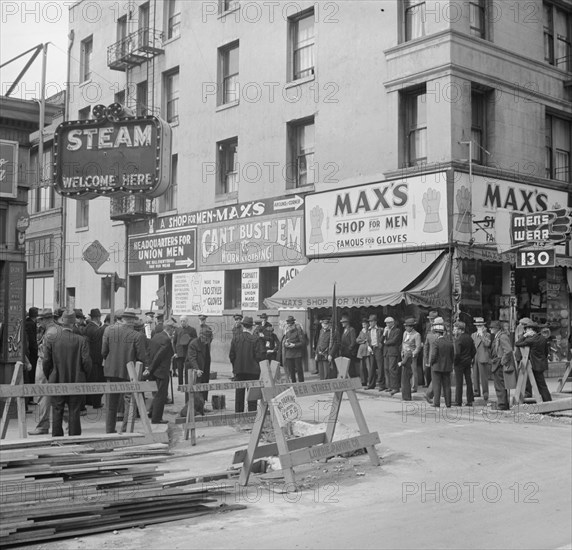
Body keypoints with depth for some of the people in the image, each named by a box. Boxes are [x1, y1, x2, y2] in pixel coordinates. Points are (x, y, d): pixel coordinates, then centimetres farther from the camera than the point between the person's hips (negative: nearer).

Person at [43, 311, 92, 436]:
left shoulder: (51, 340, -4)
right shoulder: (81, 340, -8)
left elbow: (46, 362, -2)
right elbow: (87, 361, -10)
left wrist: (49, 377, 13)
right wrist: (84, 376, 6)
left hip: (57, 382, 1)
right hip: (76, 382, -1)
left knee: (57, 412, 9)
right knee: (74, 412, 5)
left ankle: (57, 439, 12)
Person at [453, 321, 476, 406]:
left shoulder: (458, 340, -17)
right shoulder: (469, 338, 6)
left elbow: (457, 353, -23)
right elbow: (474, 350, 10)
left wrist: (454, 361, -10)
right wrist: (470, 358, 16)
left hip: (459, 363, -7)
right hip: (468, 362, 7)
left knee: (459, 382, 0)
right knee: (469, 381, 10)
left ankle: (458, 401, 4)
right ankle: (470, 401, 13)